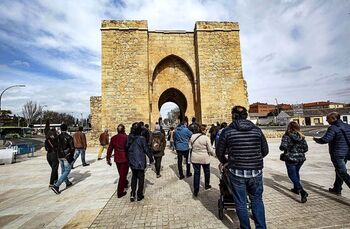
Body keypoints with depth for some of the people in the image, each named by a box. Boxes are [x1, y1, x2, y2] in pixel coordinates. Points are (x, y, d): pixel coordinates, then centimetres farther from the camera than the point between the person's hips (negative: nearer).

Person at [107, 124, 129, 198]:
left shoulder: (113, 138, -1)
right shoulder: (126, 137, -15)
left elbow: (110, 149, 3)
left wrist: (108, 159, 12)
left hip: (117, 159, 5)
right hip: (125, 159, -5)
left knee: (121, 173, 24)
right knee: (123, 175, 6)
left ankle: (125, 183, 46)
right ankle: (120, 192, 11)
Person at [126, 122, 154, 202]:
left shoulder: (129, 138, -5)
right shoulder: (141, 138, -17)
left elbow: (126, 148, 3)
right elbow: (146, 149, -11)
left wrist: (128, 158, 16)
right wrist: (151, 158, 2)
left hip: (132, 161, 4)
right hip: (140, 161, -4)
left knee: (134, 176, 21)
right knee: (141, 177, 11)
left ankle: (132, 194, 18)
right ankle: (139, 195, 20)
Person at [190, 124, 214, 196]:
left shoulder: (193, 136, -4)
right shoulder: (206, 138, -17)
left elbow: (191, 146, 6)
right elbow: (210, 149, -12)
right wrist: (213, 154, 9)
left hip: (195, 158, 3)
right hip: (204, 158, -3)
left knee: (196, 173, 10)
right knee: (207, 172, 22)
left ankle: (195, 191, 12)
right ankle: (207, 185, 41)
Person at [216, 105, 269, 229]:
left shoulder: (227, 131, -8)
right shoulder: (257, 130, 0)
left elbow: (219, 152, -1)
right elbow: (265, 150, 9)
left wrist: (225, 162, 18)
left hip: (237, 173, -2)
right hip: (256, 172, 3)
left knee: (241, 203, 14)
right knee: (257, 200, 22)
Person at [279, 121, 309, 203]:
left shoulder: (286, 136, -14)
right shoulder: (301, 136, 1)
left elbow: (283, 147, -22)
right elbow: (305, 148, 2)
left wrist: (281, 147, 0)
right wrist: (299, 152, 18)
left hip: (290, 159, -6)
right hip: (300, 158, 6)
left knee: (292, 175, 4)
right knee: (296, 173, 24)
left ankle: (302, 191, -10)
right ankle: (296, 188, 39)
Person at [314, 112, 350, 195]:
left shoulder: (333, 128, -18)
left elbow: (325, 140, -25)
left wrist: (316, 139, -7)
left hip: (337, 154, -9)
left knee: (343, 173, -1)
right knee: (339, 171, 19)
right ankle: (337, 189, 31)